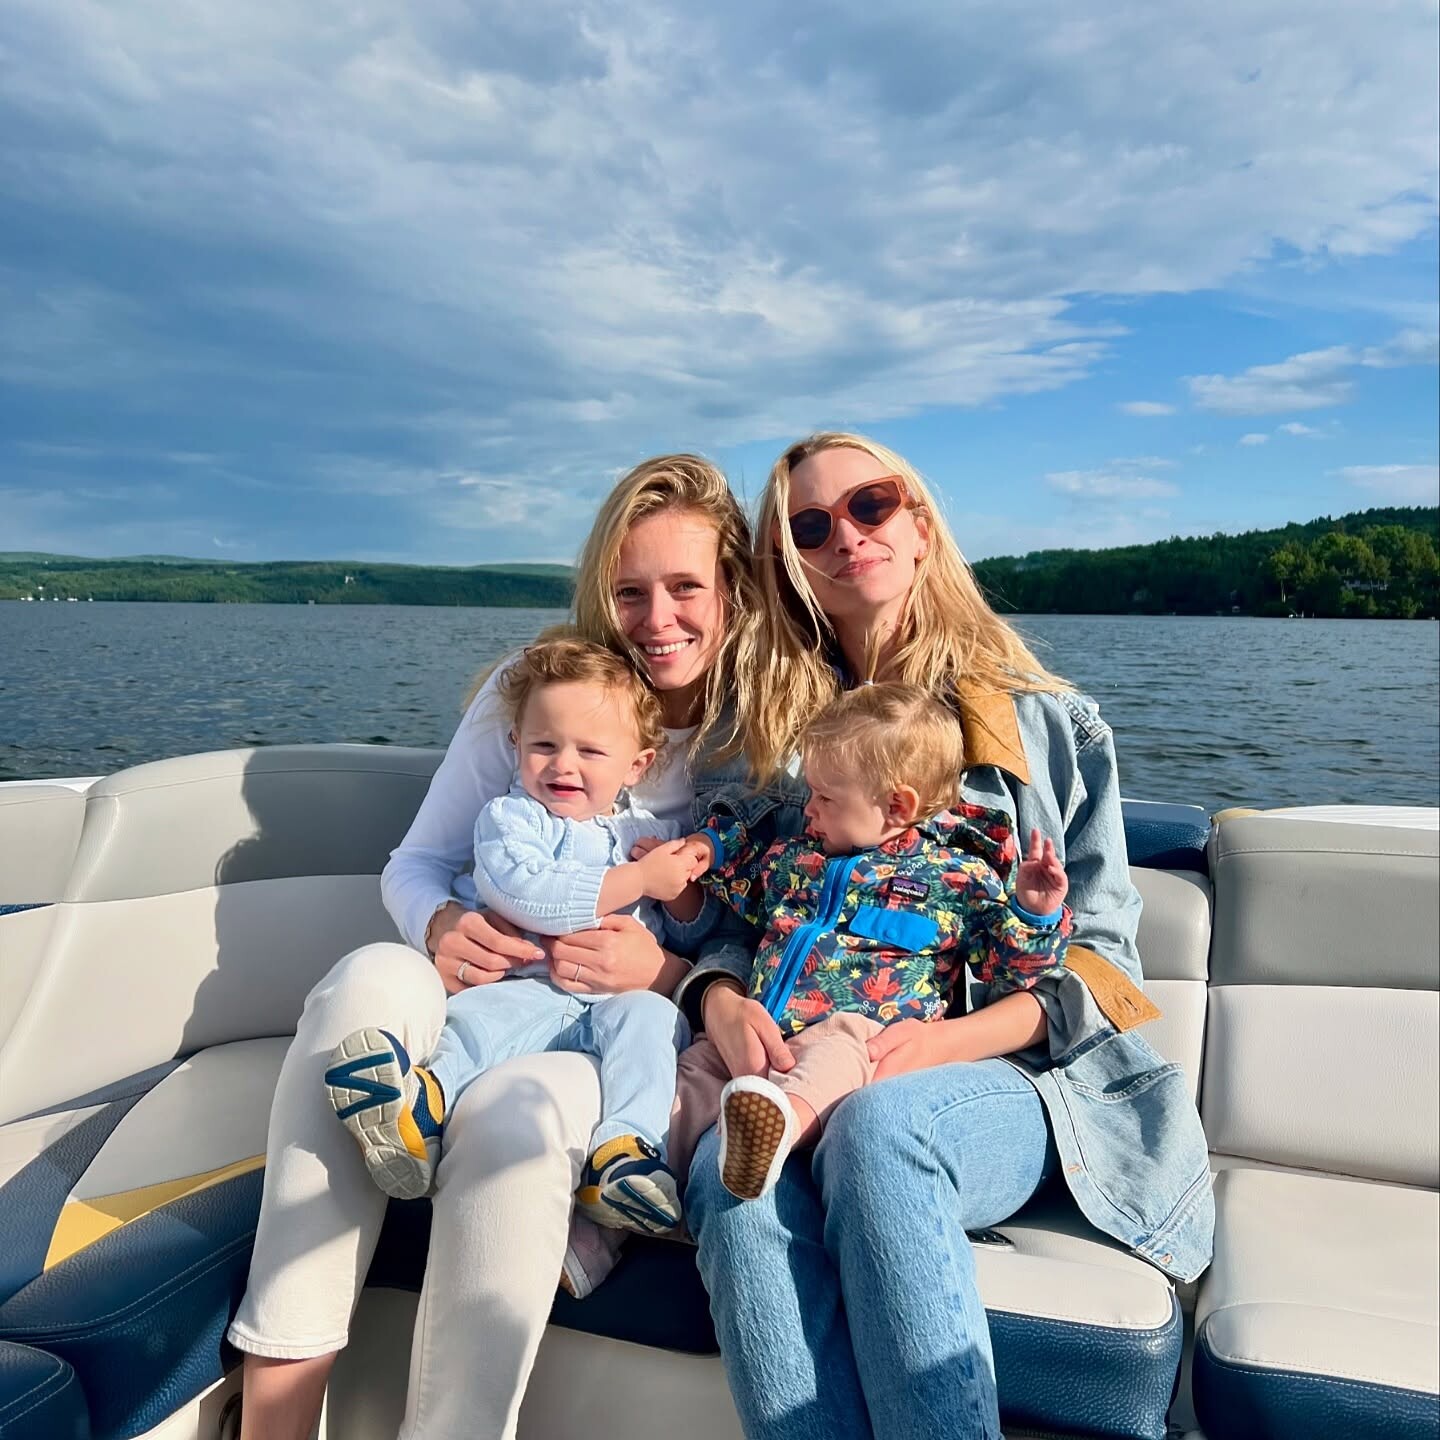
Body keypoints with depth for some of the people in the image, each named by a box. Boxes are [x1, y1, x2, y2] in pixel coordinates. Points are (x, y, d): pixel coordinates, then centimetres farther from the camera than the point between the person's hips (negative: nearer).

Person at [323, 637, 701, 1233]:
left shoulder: (651, 830, 20)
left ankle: (622, 1151, -41)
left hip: (625, 996, 2)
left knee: (645, 1017, -30)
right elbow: (524, 893, -14)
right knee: (475, 1015, -29)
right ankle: (420, 1109, -54)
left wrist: (682, 884, 1)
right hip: (533, 990, -1)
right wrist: (638, 880, -11)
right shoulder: (510, 818, 9)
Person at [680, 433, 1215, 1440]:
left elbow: (1099, 960, 3)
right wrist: (724, 1002, -13)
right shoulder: (782, 735, 16)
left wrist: (946, 1039, -15)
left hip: (1015, 1080, -1)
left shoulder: (1051, 724, 8)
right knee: (731, 1165, -32)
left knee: (875, 1124, -36)